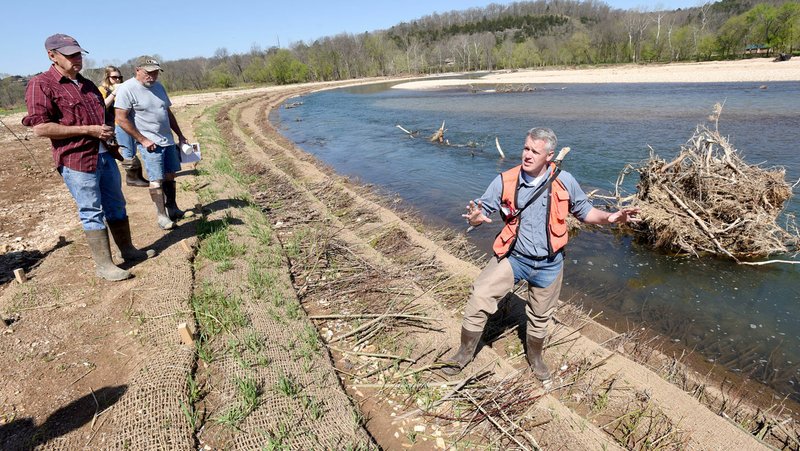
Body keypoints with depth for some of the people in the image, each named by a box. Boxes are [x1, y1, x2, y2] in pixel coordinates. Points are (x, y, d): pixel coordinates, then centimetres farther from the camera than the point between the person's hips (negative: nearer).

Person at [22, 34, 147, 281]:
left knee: (116, 207, 14)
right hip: (76, 161, -7)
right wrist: (88, 130, -18)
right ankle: (104, 265, 7)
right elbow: (40, 128, -16)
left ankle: (127, 249, 28)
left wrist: (109, 137, 11)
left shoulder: (87, 84, 15)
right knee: (92, 213, -1)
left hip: (105, 156, 7)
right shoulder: (41, 85, -8)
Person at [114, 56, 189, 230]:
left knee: (170, 175, 11)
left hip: (169, 141, 7)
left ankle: (172, 208, 23)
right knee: (156, 179, -7)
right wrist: (143, 140, -14)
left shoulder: (158, 86, 12)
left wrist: (180, 135, 17)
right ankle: (161, 215, 1)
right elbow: (121, 119, -13)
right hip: (150, 143, -7)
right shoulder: (127, 89, -10)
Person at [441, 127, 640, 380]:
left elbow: (585, 211, 4)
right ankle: (465, 353, 11)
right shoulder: (505, 181, -12)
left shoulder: (564, 181, -9)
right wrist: (475, 218, -32)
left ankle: (535, 357, 48)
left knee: (540, 316, 18)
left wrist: (609, 218, -15)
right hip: (512, 257, -1)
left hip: (548, 264, 1)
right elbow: (481, 211, -8)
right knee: (479, 299, -12)